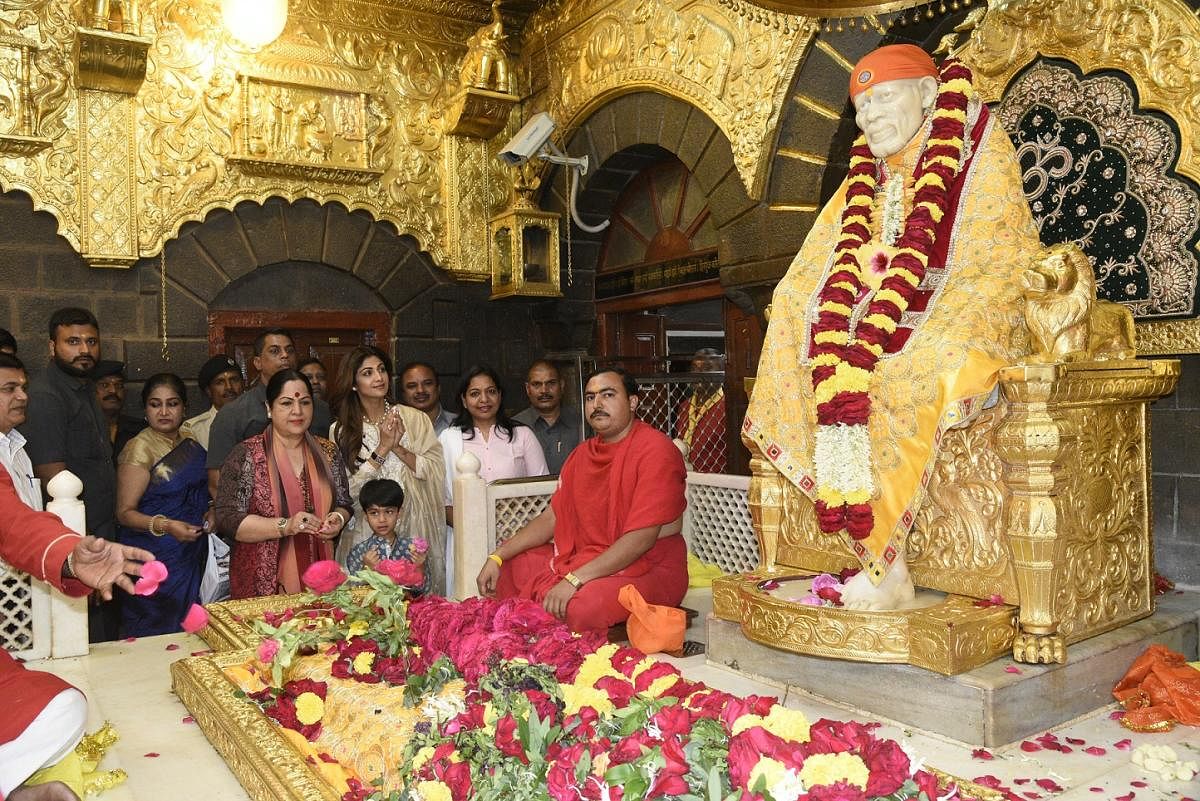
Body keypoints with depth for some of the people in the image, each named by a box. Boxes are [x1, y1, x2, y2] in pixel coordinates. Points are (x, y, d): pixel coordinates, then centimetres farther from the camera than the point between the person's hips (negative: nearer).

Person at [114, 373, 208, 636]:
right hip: (154, 558, -6)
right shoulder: (140, 448, -10)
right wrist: (164, 525, -27)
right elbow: (125, 512, -13)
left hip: (192, 554, 6)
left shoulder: (190, 441, 8)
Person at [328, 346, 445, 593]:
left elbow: (436, 471, -1)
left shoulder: (414, 418, 4)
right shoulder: (341, 430, 3)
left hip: (414, 527, 0)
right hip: (366, 533, 0)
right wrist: (382, 448, -11)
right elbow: (348, 490, -4)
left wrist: (398, 447, -12)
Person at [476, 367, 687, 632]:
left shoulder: (655, 449, -16)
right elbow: (551, 517, 14)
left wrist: (574, 580, -28)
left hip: (648, 568, -8)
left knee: (585, 608, -36)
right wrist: (497, 557, 3)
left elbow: (641, 538, -24)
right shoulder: (583, 454, 12)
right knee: (506, 567, 5)